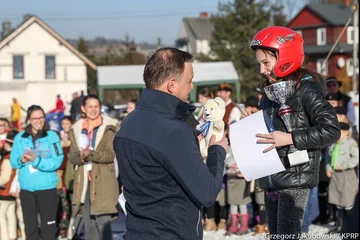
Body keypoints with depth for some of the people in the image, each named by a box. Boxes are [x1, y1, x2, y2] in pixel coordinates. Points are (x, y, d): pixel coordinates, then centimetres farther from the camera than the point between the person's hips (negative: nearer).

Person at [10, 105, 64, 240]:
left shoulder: (52, 136, -4)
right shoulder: (20, 137, 5)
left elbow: (57, 161, -11)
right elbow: (13, 162, 5)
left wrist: (37, 160, -22)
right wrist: (22, 160, -16)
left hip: (47, 187, -3)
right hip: (26, 188, 3)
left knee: (48, 226, 1)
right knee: (30, 225, 12)